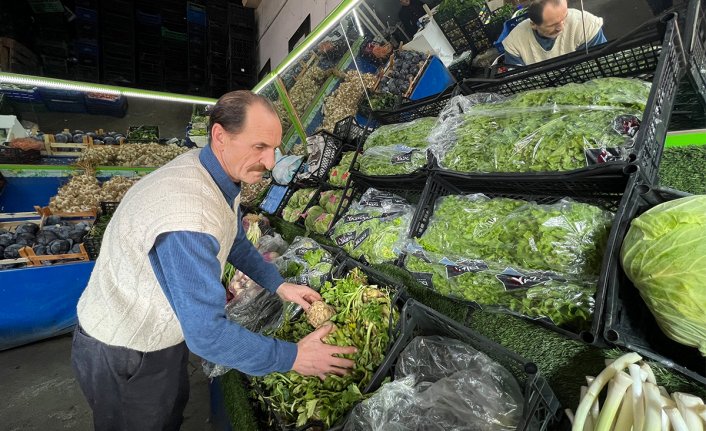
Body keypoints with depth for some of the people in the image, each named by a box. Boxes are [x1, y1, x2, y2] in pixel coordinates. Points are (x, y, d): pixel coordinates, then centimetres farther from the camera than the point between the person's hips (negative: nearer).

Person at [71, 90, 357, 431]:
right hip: (122, 356, -7)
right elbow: (207, 333, -35)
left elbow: (235, 240, 7)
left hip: (163, 332, 7)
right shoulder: (188, 218, -39)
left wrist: (279, 285, 0)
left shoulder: (218, 173, -9)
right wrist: (293, 358, -25)